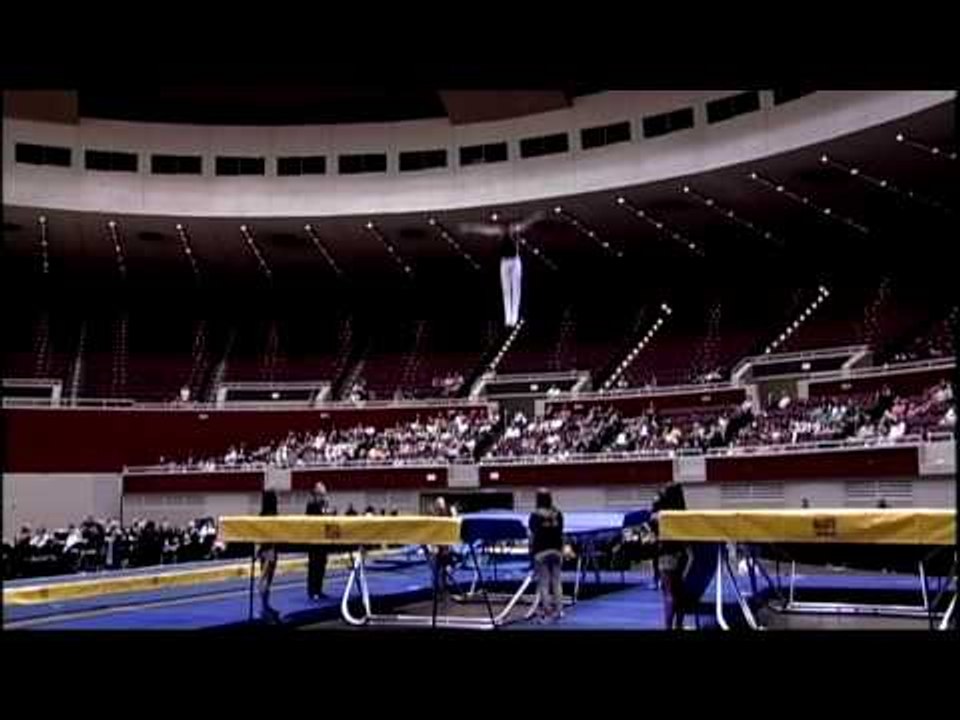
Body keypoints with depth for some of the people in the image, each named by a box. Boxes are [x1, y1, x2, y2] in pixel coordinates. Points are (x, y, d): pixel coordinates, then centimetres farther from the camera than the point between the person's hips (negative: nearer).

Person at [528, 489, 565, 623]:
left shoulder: (535, 516, -9)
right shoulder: (558, 514, 3)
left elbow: (533, 536, -9)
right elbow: (561, 534, 6)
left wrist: (531, 552, 0)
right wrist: (561, 551, 14)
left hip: (541, 552, -4)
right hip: (556, 550, 4)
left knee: (543, 582, 1)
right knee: (557, 581, 12)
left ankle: (546, 612, 1)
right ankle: (558, 610, 16)